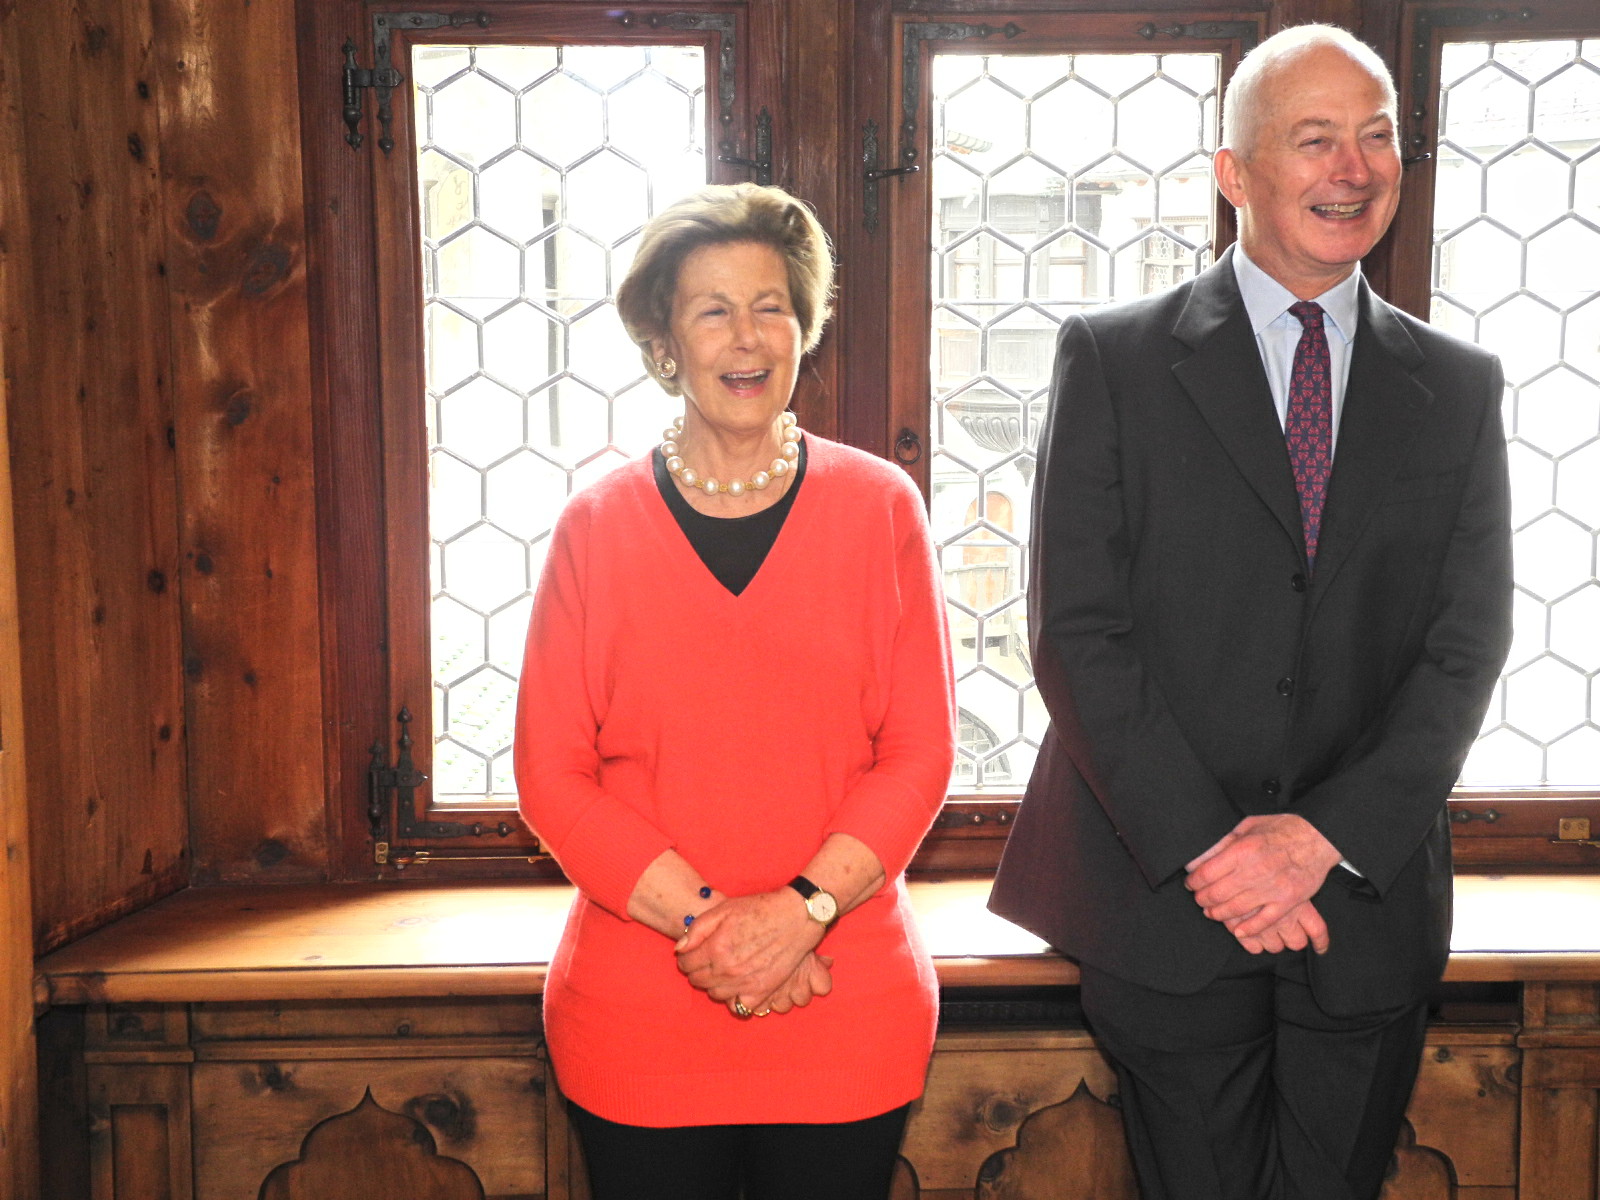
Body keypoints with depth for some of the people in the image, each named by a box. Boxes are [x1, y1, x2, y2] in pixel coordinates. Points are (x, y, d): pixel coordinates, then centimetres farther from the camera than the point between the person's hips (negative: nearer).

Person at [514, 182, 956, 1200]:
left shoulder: (880, 507, 2)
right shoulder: (598, 524, 1)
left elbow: (920, 752, 0)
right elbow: (551, 772, -1)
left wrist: (803, 908, -13)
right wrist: (701, 919, -12)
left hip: (846, 1014, 0)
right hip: (637, 1018, 0)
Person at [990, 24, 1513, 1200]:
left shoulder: (1458, 386, 7)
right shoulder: (1115, 359, -1)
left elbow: (1468, 645, 0)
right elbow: (1077, 633, -7)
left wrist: (1322, 837, -13)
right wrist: (1204, 850, -14)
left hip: (1369, 902, 2)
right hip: (1165, 900, -2)